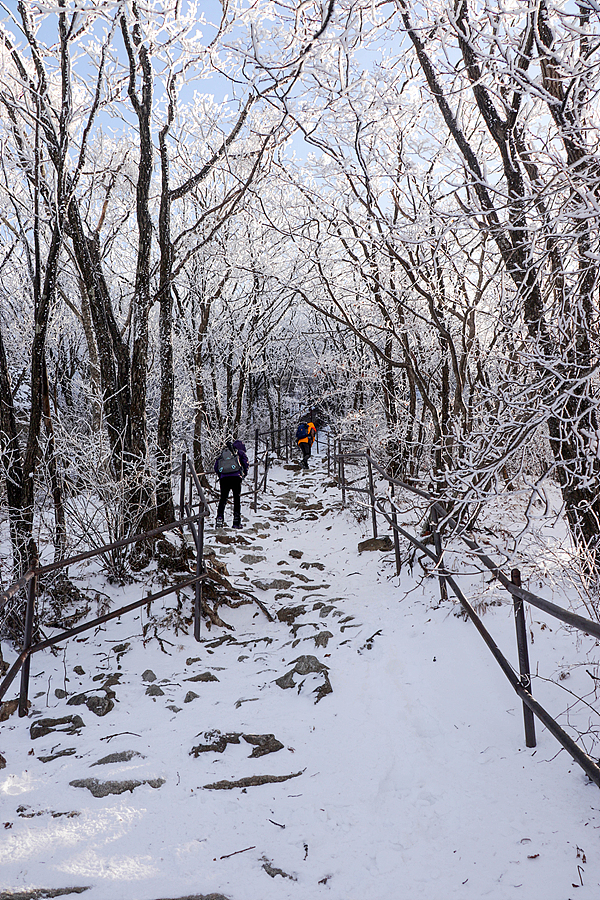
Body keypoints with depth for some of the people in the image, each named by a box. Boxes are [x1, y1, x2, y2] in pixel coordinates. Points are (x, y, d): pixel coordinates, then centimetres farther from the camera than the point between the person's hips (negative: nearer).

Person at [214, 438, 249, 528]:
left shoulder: (222, 454, 25)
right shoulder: (239, 452, 14)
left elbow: (216, 467, 18)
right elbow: (245, 462, 5)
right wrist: (244, 473, 20)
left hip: (223, 478, 3)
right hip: (236, 477, -3)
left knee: (223, 498, 11)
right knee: (237, 498, 7)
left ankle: (219, 518, -2)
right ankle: (237, 521, 3)